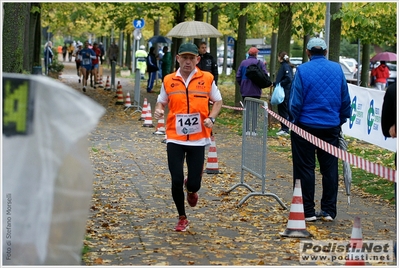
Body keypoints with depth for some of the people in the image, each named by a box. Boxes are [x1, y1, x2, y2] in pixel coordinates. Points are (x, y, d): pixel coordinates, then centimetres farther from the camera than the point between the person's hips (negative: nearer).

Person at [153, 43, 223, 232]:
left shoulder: (207, 79, 0)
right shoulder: (168, 80, 2)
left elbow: (218, 101, 9)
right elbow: (161, 102, 13)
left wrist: (211, 118, -9)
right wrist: (159, 110, -10)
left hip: (198, 139, 0)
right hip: (175, 139, 1)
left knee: (194, 183, -2)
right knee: (176, 181, -3)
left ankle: (191, 190, 39)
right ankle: (182, 218, 20)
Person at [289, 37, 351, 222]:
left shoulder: (303, 70, -10)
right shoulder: (337, 69, 2)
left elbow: (295, 101, -11)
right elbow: (345, 99, 6)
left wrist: (294, 120, 3)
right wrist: (341, 120, 17)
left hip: (306, 125, -3)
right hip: (331, 126, 3)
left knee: (305, 169, 4)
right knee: (329, 169, 10)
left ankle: (307, 212, 5)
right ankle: (329, 211, 12)